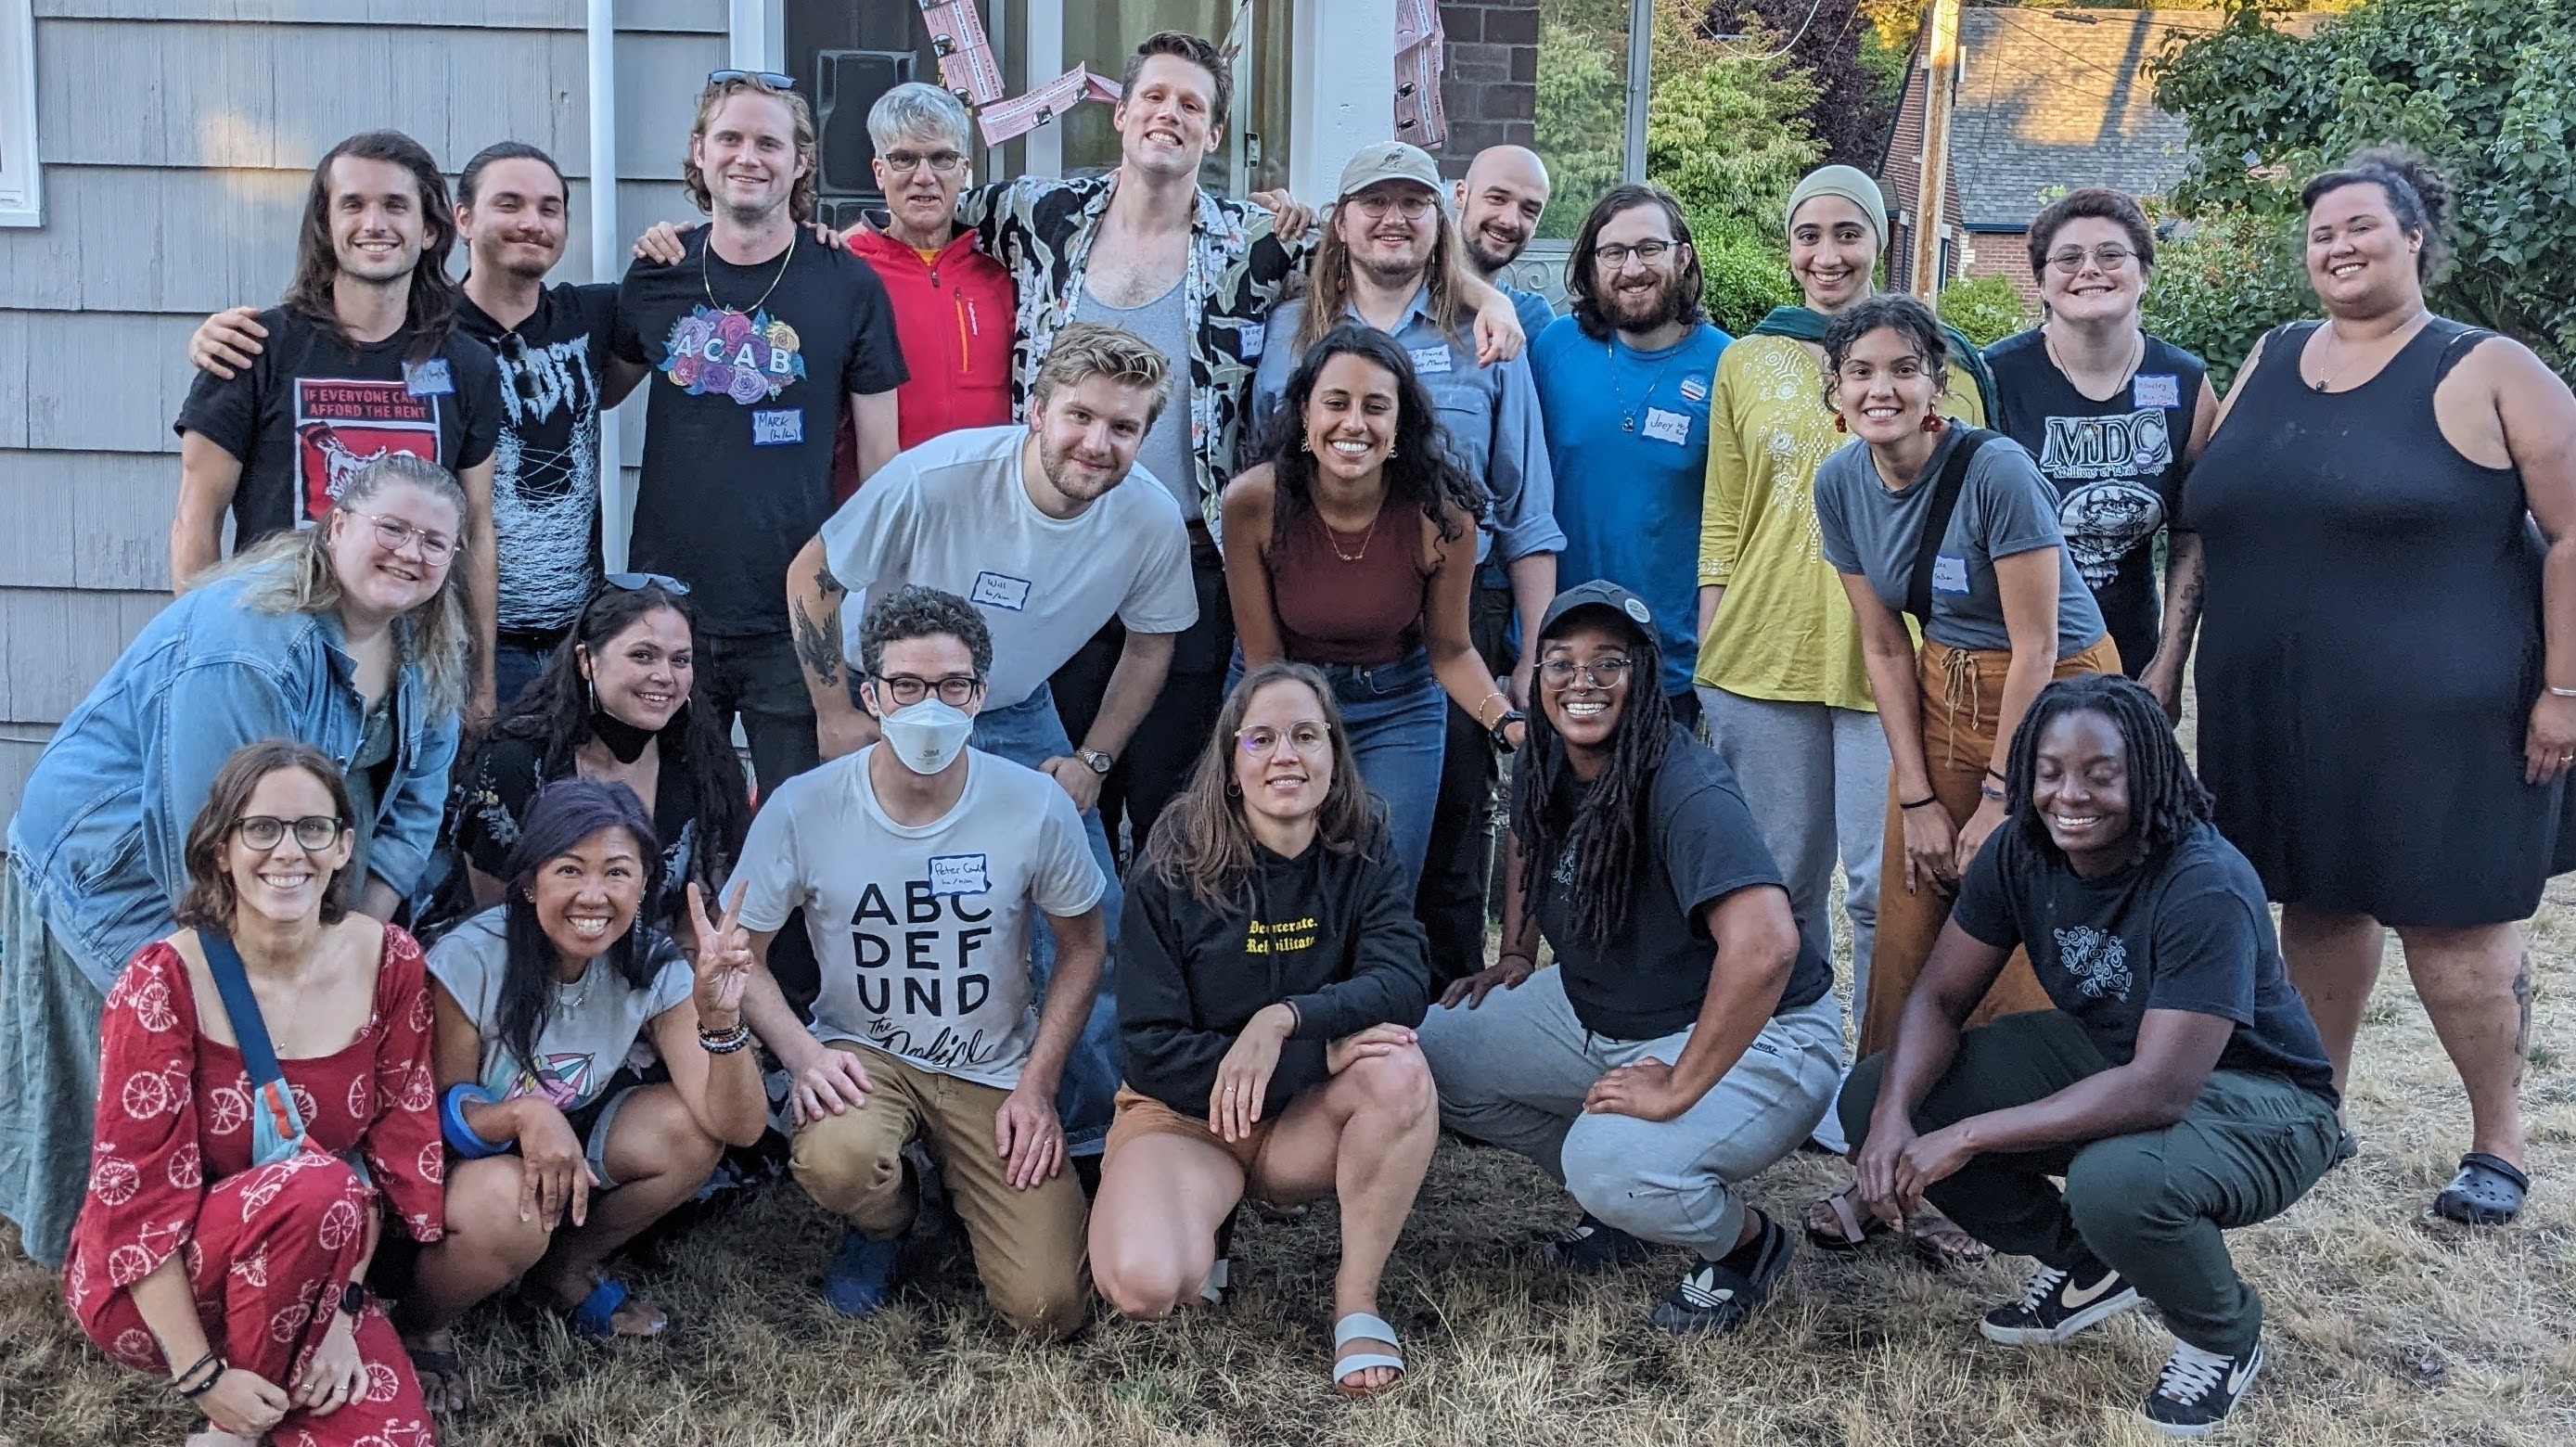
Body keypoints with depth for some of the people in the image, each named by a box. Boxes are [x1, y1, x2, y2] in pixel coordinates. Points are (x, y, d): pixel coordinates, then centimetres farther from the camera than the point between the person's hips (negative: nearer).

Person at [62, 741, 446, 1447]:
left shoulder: (388, 962, -7)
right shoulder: (163, 983, -18)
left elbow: (397, 1149, -3)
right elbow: (137, 1197, -18)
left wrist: (340, 1308, -11)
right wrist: (200, 1374, -21)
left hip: (305, 1273, 4)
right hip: (149, 1288, -3)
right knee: (317, 1188, -34)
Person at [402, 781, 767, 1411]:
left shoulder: (652, 964, -17)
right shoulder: (470, 961, -27)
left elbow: (738, 1126, -22)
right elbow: (436, 1114, -16)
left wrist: (719, 1015, -41)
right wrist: (521, 1113, -39)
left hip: (567, 1137, 4)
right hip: (456, 1163, -4)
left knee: (690, 1131, -21)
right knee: (508, 1207, -37)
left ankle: (567, 1273, 6)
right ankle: (413, 1328, -2)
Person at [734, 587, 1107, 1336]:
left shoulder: (1035, 806, -12)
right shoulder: (804, 808, -13)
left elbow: (1082, 946, 1)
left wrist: (1037, 1085, -7)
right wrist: (803, 1055, -19)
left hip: (995, 1070, 1)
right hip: (861, 1055, 0)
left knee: (1048, 1309, -12)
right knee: (835, 1158, -37)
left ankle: (961, 1186, 23)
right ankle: (883, 1222, 4)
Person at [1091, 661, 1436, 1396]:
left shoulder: (1364, 859, -4)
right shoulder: (1171, 877, -12)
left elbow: (1402, 983, -20)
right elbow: (1149, 1051, -15)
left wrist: (1282, 1019, -37)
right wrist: (1321, 1054, -23)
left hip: (1310, 1121, 2)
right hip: (1186, 1116, -2)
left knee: (1400, 1072, -31)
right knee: (1143, 1284, -30)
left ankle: (1356, 1299, -12)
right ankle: (1208, 1220, 7)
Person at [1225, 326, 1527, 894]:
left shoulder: (1442, 514, -21)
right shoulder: (1252, 501, -21)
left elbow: (1449, 651, -6)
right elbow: (1263, 657, -11)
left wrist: (1508, 722, -23)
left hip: (1397, 707, 0)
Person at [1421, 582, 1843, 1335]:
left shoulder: (1686, 790, -29)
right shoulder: (1547, 764, -3)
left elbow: (1766, 944, -41)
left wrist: (1677, 1090, -35)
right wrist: (1515, 959, 14)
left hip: (1746, 1037, -8)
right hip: (1596, 1013, 8)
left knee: (1613, 1168, -33)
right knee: (1431, 1052, -3)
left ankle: (1744, 1239, 3)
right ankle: (1617, 1195, 13)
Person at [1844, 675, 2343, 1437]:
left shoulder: (2206, 888, -30)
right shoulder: (2021, 852, -11)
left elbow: (2159, 1092, -36)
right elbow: (1940, 999, -6)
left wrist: (1969, 1137, -35)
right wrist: (1893, 1118, -26)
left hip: (2256, 1098, -6)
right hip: (2102, 1055, 7)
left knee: (2114, 1182, -40)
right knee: (1871, 1097, -9)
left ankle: (2225, 1337, -3)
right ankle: (2082, 1263, 12)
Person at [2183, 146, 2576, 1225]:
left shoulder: (2486, 374, -4)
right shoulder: (2267, 365, 12)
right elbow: (2206, 523, 17)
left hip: (2433, 718, -5)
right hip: (2277, 716, 5)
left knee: (2450, 926, 1)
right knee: (2316, 908, 14)